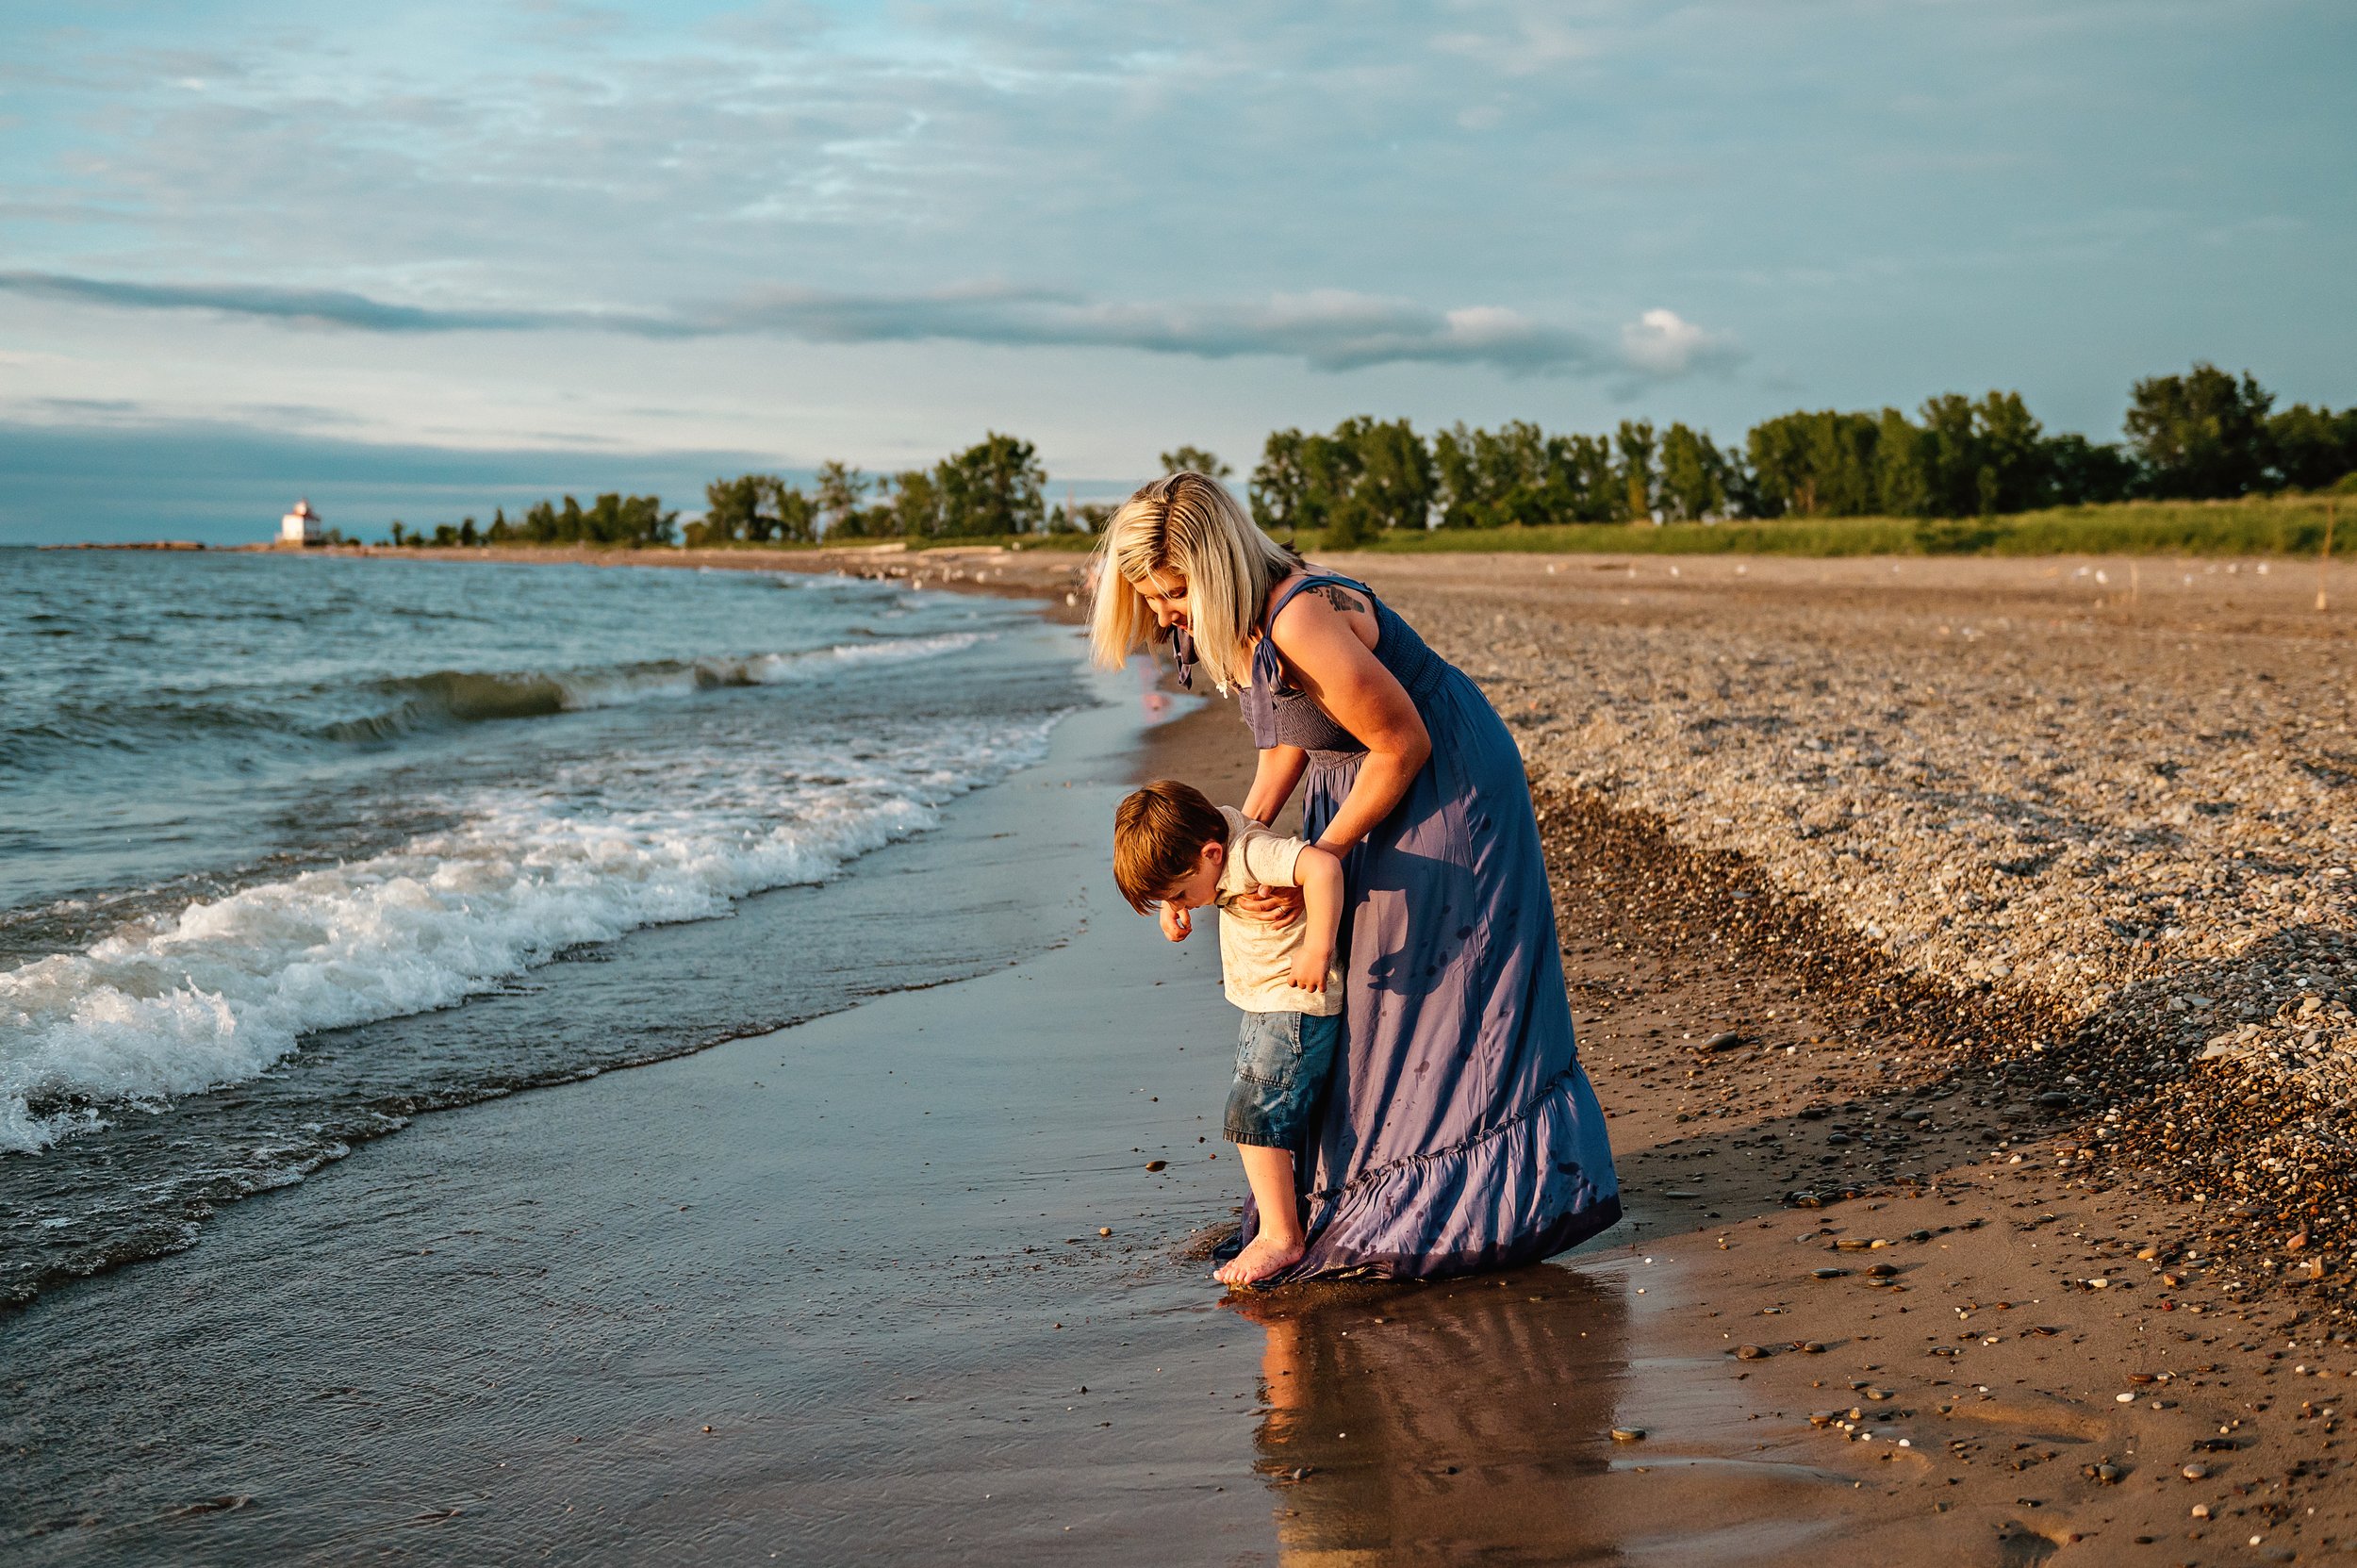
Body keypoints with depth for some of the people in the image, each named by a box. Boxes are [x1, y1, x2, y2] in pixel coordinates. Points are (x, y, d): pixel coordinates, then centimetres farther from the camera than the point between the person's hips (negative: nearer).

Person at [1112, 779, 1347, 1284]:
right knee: (1258, 1111, 21)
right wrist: (1170, 905, 1)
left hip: (1296, 1005, -11)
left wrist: (1317, 948, -43)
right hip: (1266, 1004, 11)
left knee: (1253, 1113, -14)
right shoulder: (1220, 824, -2)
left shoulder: (1253, 853, -30)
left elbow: (1322, 866, -47)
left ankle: (1280, 1235, -7)